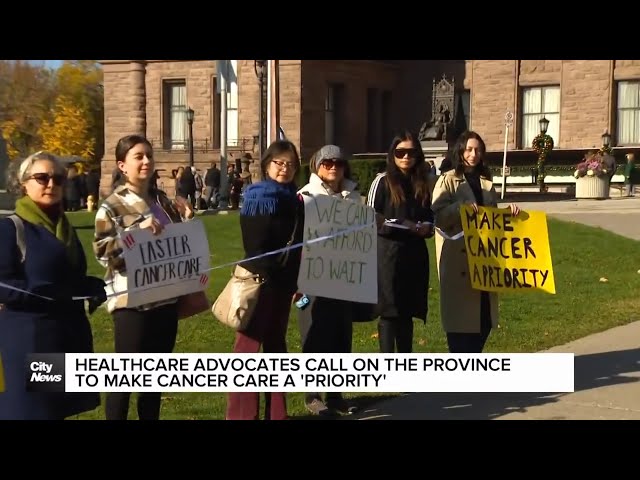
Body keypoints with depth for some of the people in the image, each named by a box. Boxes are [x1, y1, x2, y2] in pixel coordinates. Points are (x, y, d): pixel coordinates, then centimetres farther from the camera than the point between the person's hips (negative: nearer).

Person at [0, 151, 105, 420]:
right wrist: (58, 295, -21)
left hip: (68, 336, 7)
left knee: (58, 410, 10)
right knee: (29, 410, -3)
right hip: (28, 340, -7)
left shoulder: (64, 228, 14)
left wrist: (93, 287, 1)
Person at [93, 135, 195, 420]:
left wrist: (186, 220, 3)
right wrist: (138, 232, -23)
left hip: (165, 297, 6)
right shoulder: (112, 206, -6)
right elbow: (103, 251, -15)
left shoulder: (163, 201, 12)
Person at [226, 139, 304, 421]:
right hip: (259, 279, -8)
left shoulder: (294, 201, 12)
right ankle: (242, 414, -4)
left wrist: (296, 280, 11)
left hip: (284, 281, 8)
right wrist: (261, 276, -20)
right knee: (250, 344, -6)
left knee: (276, 343, 13)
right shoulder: (257, 198, -9)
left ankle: (276, 411, 21)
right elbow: (254, 245, -15)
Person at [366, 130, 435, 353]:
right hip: (388, 252, -5)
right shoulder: (383, 181, -2)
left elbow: (430, 217, 21)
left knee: (408, 311, 10)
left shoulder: (423, 183, 12)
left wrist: (427, 228, -2)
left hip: (415, 253, 5)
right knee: (389, 311, -5)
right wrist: (402, 225, -15)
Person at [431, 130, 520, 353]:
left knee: (485, 315, 7)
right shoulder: (448, 180, -2)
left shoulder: (485, 182, 15)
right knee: (459, 313, -6)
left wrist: (508, 210, 4)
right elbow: (437, 215, -11)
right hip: (457, 257, -6)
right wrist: (460, 206, -25)